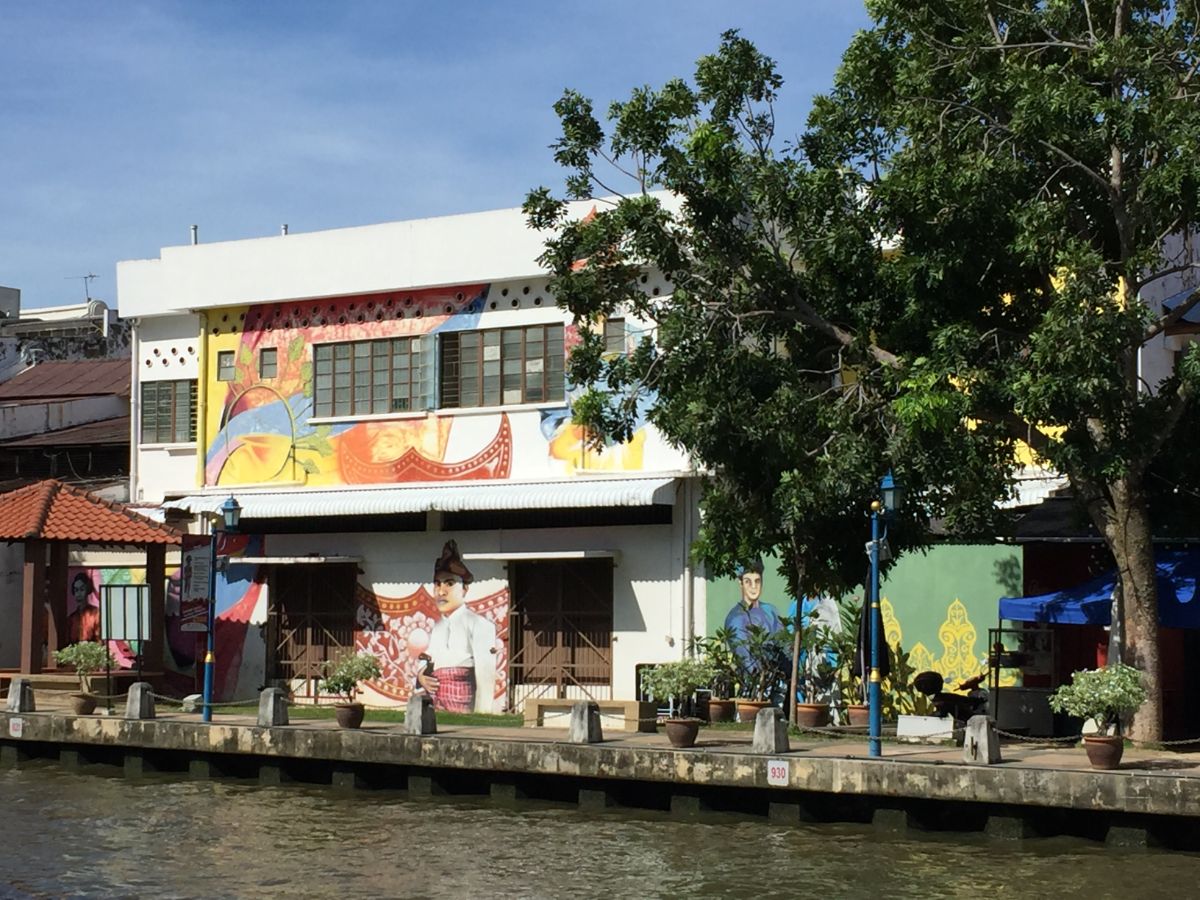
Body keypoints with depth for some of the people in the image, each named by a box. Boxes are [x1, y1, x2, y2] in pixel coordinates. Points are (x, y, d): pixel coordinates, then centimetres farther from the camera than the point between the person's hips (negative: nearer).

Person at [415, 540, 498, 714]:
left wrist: (479, 720, -18)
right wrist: (421, 677, 1)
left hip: (464, 712, -6)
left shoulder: (479, 625, -4)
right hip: (435, 711, 6)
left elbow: (485, 679, -10)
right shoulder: (435, 629, 16)